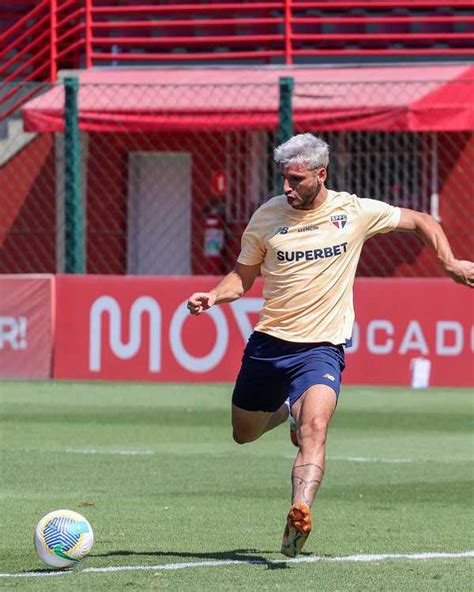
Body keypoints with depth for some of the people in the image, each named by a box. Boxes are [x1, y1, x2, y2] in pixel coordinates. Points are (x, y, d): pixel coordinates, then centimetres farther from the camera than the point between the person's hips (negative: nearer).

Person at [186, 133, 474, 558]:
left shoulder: (355, 212, -4)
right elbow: (243, 276, 10)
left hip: (321, 347, -3)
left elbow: (422, 222, 11)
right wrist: (213, 296, -9)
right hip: (268, 343, 3)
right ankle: (287, 411, 48)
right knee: (244, 433, 15)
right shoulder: (267, 216, -2)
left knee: (315, 428, -27)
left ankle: (299, 516, -40)